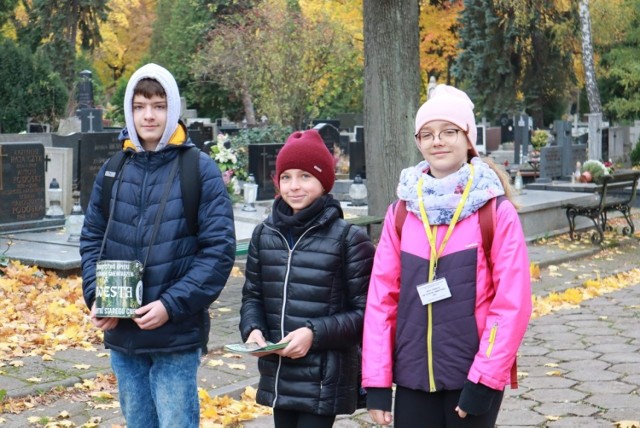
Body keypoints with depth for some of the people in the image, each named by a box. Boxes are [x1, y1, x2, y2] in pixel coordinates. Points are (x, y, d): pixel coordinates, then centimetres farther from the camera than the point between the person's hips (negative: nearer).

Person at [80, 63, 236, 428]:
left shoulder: (200, 170, -6)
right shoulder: (112, 171, 7)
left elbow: (219, 250, -10)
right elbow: (92, 240, 12)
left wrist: (171, 305, -18)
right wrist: (96, 296, -5)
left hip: (176, 336, -4)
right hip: (121, 334, 4)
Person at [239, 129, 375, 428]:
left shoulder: (348, 239, -8)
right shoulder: (264, 235, 6)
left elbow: (364, 312, -7)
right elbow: (252, 295, 14)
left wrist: (316, 333, -19)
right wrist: (252, 329, -6)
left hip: (326, 381, -5)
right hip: (278, 376, 5)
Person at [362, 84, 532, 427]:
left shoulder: (497, 211, -5)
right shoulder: (401, 212, 4)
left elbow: (512, 304, -9)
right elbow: (381, 298, 2)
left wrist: (485, 379, -13)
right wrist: (376, 382, -2)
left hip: (473, 378, -3)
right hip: (412, 377, 3)